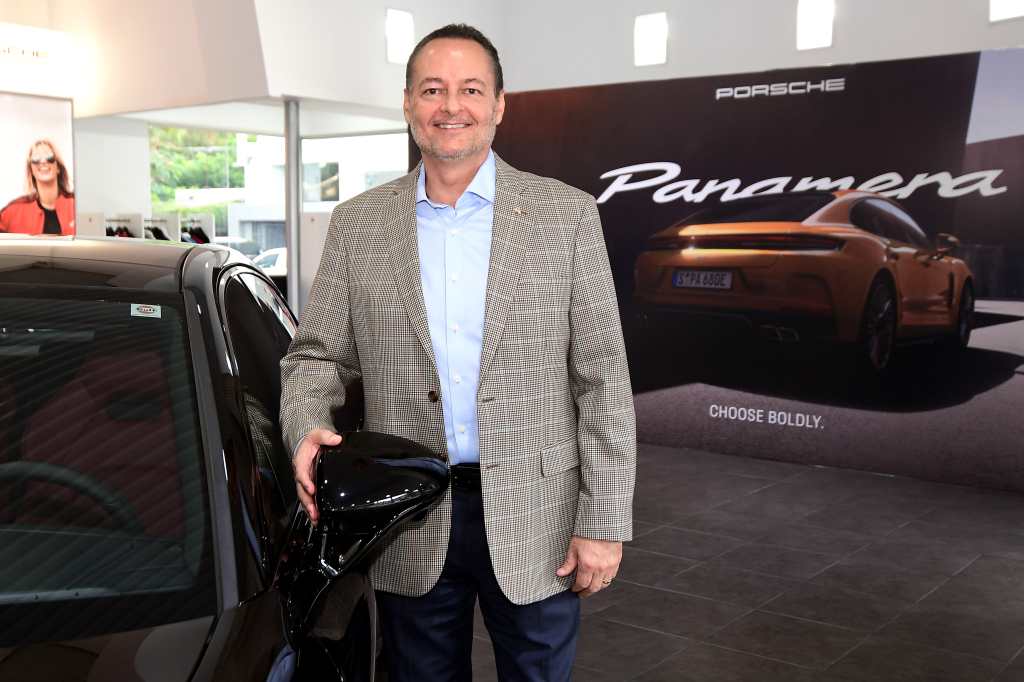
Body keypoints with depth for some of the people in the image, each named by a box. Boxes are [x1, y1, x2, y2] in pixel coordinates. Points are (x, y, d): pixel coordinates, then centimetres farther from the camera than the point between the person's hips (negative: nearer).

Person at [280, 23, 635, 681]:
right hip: (410, 529, 2)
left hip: (534, 521, -1)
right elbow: (318, 353, 8)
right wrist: (308, 428, -14)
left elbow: (603, 380, -4)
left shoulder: (566, 215, -3)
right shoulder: (357, 224, 3)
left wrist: (604, 523, -7)